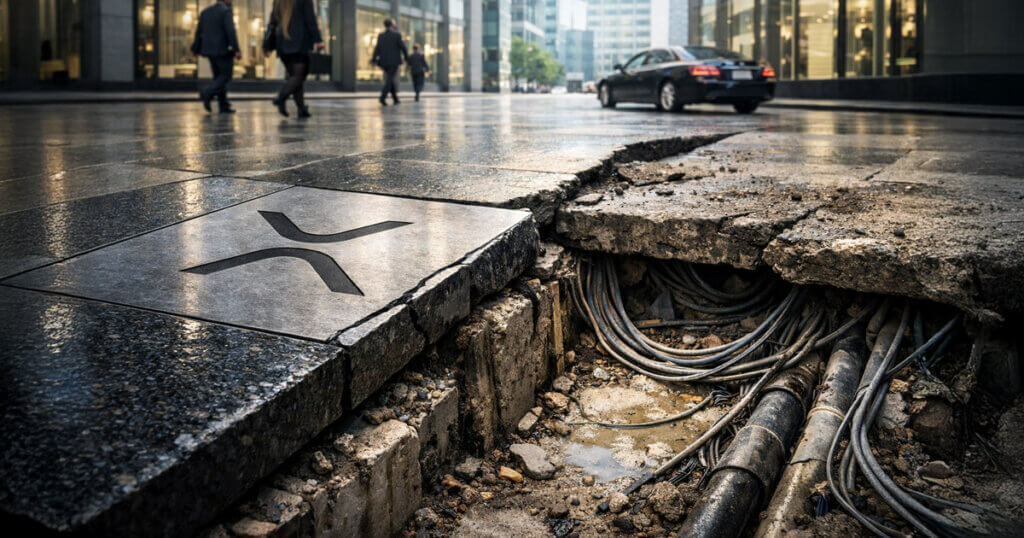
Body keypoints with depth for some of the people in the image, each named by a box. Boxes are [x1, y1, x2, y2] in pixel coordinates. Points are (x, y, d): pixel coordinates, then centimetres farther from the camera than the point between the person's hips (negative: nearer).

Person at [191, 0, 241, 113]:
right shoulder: (226, 12, -9)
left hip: (209, 49, 7)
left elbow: (199, 32, 13)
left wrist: (196, 49, 18)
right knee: (225, 76, 0)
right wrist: (236, 50, -20)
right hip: (223, 50, -7)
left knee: (219, 76, 11)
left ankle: (224, 106, 7)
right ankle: (207, 94, -19)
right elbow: (231, 31, -18)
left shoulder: (205, 12, 12)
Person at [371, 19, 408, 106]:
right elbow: (403, 47, -3)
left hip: (384, 62, 5)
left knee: (392, 80, 17)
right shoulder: (397, 34, -6)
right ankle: (383, 97, -23)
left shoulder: (380, 36, 6)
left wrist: (374, 60, -5)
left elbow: (377, 49, -1)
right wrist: (406, 57, 11)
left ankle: (395, 98, 17)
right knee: (389, 80, -7)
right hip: (394, 61, -5)